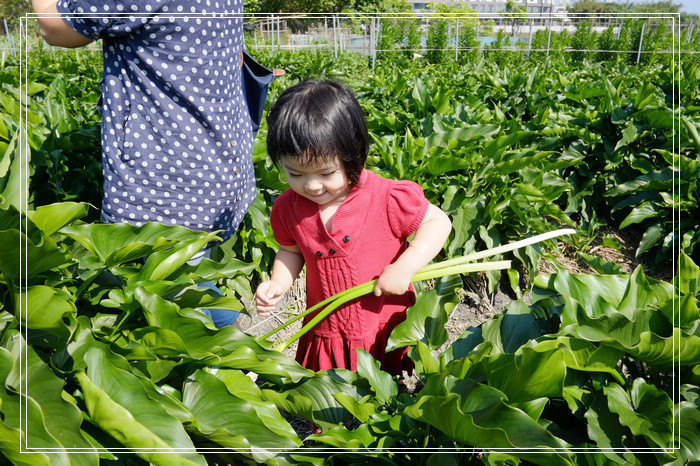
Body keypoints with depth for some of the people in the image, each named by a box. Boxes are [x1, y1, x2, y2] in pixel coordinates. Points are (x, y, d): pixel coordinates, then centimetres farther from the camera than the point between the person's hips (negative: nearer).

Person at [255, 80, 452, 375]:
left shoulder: (387, 198, -21)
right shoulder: (288, 208, -7)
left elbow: (439, 222, -12)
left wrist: (405, 267, -24)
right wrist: (278, 284, -9)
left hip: (388, 328, -3)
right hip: (325, 332, 3)